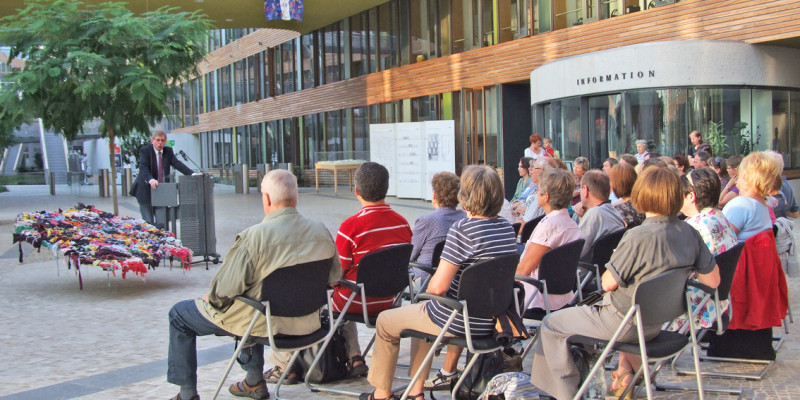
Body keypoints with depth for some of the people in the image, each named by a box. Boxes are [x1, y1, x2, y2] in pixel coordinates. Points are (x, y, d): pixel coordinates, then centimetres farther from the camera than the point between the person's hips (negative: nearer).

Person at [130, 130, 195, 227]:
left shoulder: (168, 151, 5)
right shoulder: (145, 150, -9)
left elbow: (177, 164, -7)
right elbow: (143, 167, -24)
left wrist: (192, 174, -23)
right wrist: (150, 179, -44)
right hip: (146, 191, -4)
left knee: (161, 222, 1)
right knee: (148, 222, 2)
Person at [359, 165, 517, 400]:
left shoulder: (463, 229, -24)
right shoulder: (507, 228, -1)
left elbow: (438, 286, -27)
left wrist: (428, 289, -3)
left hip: (457, 321, -8)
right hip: (490, 320, 8)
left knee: (385, 321, 16)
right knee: (422, 312, 35)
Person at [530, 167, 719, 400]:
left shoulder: (639, 237, -28)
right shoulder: (689, 232, -8)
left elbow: (608, 283, -21)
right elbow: (713, 281, 1)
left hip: (625, 324, -7)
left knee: (551, 324, 7)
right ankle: (627, 371, 36)